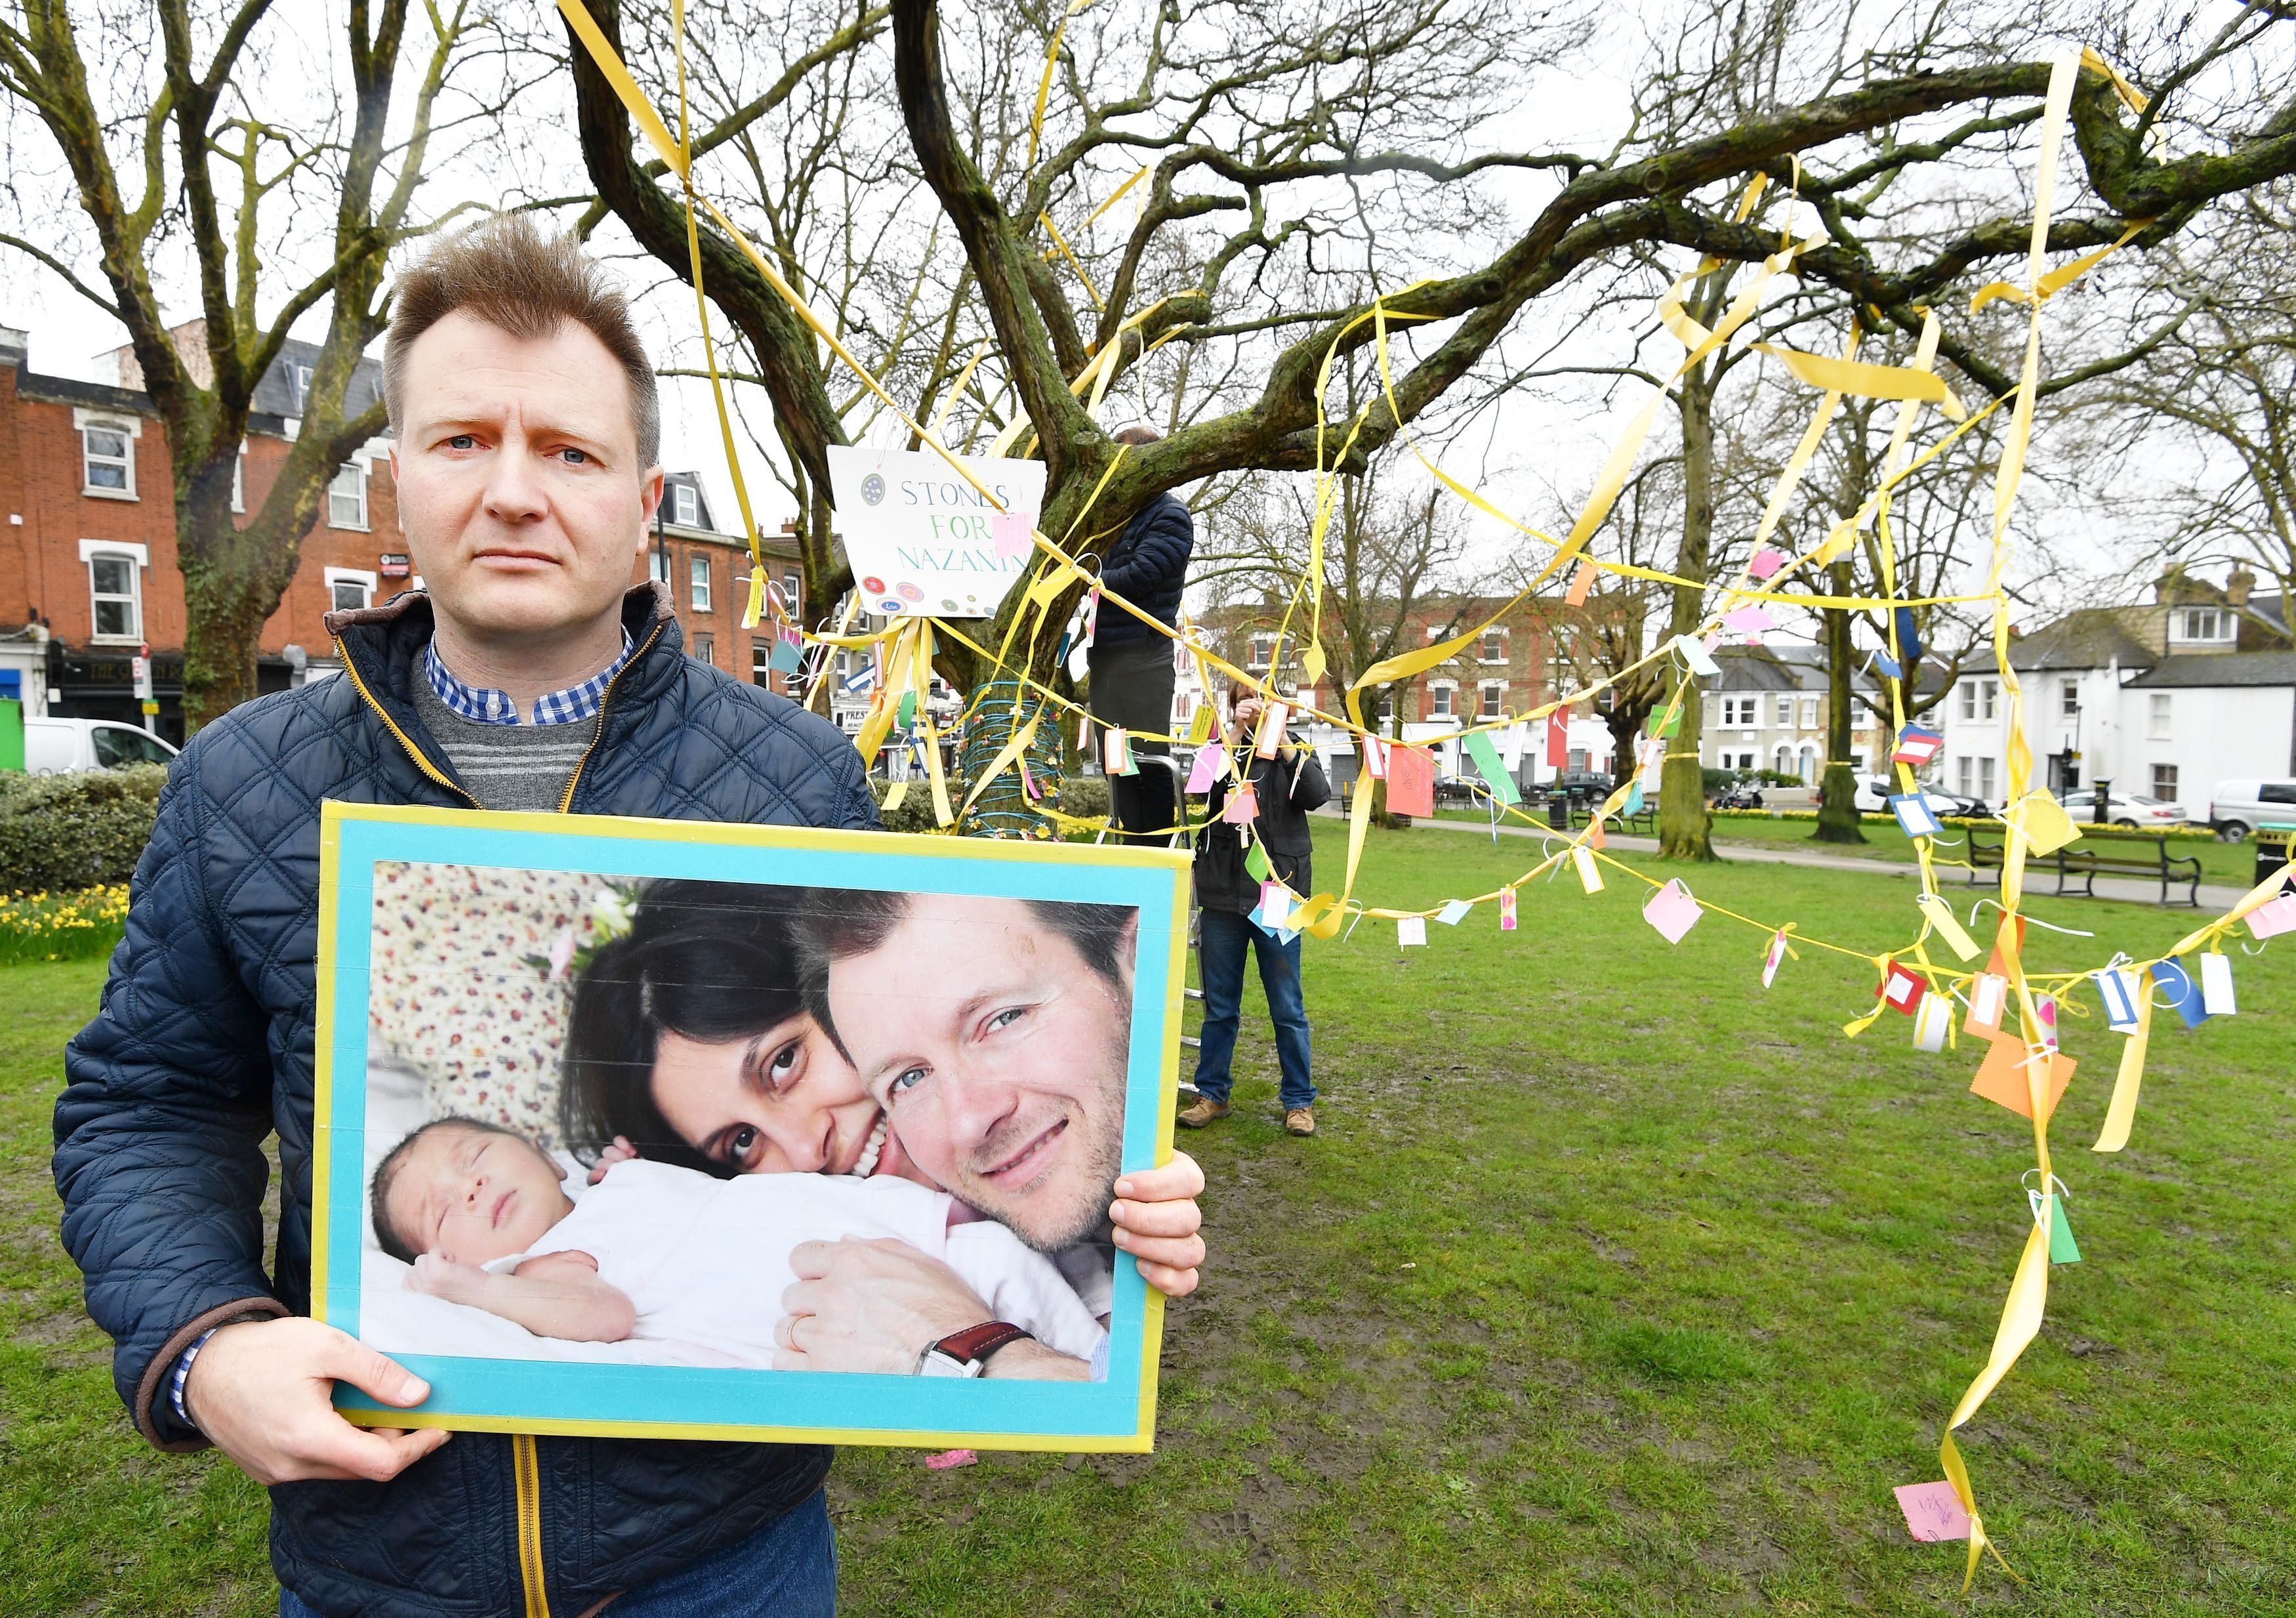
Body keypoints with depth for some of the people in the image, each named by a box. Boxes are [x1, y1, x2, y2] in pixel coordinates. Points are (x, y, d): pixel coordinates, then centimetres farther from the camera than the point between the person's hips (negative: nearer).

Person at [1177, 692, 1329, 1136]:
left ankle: (1299, 1100, 16)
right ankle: (1212, 1093, 23)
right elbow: (1205, 786, -12)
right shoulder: (1223, 750, 9)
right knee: (1219, 1005, 10)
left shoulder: (1297, 754, 8)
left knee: (1287, 1007, 3)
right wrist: (1236, 736, -17)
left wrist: (1282, 740, -16)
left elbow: (1316, 796, -12)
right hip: (1222, 894, 1)